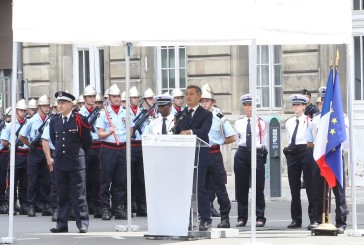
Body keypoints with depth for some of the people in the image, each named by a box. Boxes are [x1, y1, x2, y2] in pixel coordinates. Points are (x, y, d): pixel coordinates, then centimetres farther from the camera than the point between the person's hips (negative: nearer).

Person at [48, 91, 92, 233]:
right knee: (62, 195, 7)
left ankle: (83, 224, 0)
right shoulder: (54, 121, 8)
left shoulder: (80, 120, -4)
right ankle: (62, 224, 9)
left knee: (79, 195, -2)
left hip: (76, 163, -4)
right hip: (60, 162, 4)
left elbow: (88, 141, 6)